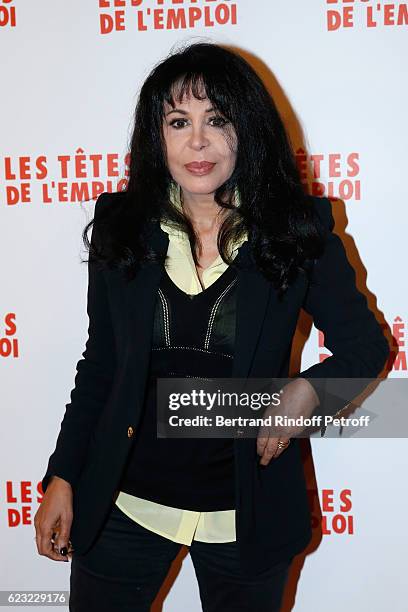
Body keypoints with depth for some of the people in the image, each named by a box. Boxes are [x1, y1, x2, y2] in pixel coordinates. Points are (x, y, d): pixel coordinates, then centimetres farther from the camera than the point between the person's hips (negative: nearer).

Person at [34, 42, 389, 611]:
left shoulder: (298, 232, -8)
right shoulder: (122, 227, -2)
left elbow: (366, 342, 2)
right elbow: (100, 366, 4)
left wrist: (309, 389, -16)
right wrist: (62, 477, 2)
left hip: (246, 518, -1)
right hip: (123, 507, 2)